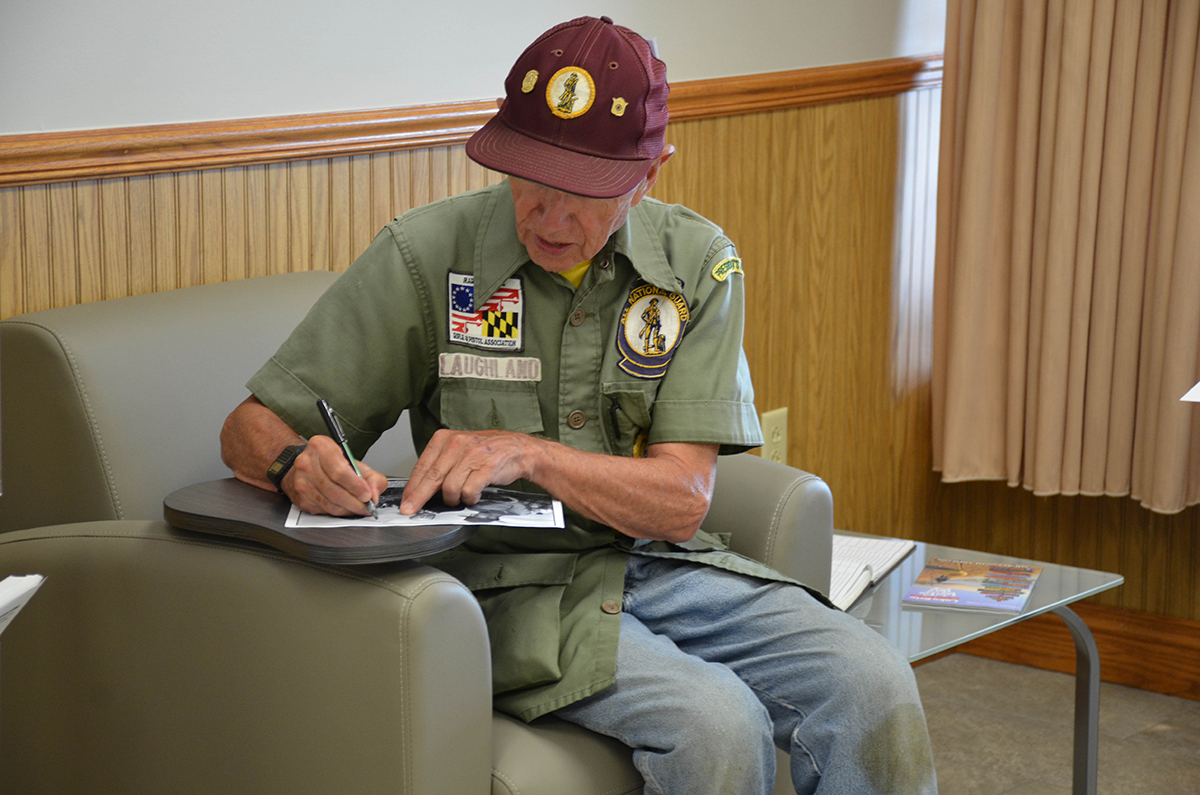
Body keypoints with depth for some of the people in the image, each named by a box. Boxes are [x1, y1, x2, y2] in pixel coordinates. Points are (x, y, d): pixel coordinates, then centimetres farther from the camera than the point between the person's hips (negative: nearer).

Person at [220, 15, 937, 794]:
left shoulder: (699, 263, -1)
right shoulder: (426, 255, -7)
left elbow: (682, 501, -6)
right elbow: (252, 428, -2)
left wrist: (526, 453, -22)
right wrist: (297, 466, -27)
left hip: (659, 561, 3)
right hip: (509, 581, -3)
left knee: (874, 686, -20)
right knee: (716, 723, -28)